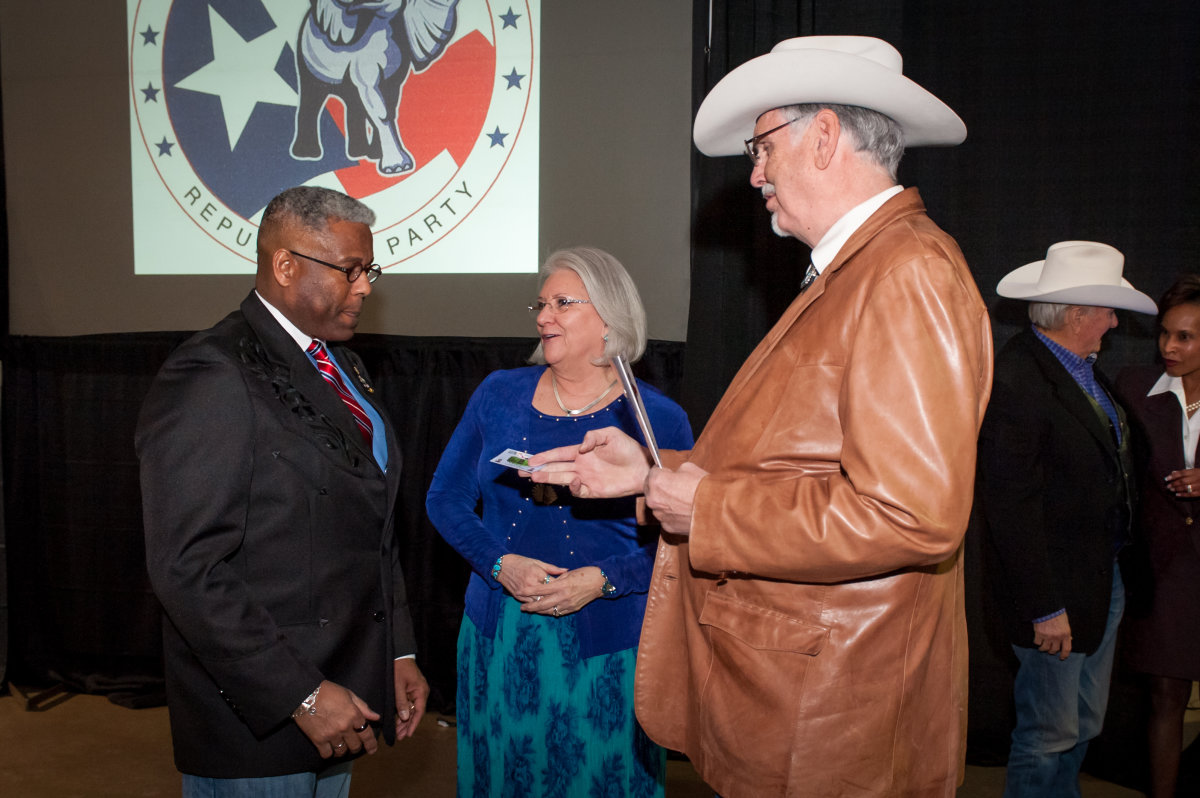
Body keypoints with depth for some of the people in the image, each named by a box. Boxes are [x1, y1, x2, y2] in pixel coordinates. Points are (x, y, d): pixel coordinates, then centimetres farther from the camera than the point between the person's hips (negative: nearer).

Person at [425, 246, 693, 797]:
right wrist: (501, 565, -11)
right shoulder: (499, 394, 4)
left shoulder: (660, 418, -6)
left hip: (604, 647, -3)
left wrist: (600, 580, -20)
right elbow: (445, 497, 5)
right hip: (499, 634, 3)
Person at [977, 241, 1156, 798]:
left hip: (1105, 579, 9)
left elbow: (1107, 466, 12)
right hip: (1058, 588, -9)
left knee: (1084, 725, 22)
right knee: (1050, 734, 6)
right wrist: (1044, 606, -21)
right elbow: (1010, 506, -24)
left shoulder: (1083, 369, 6)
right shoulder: (1014, 380, -23)